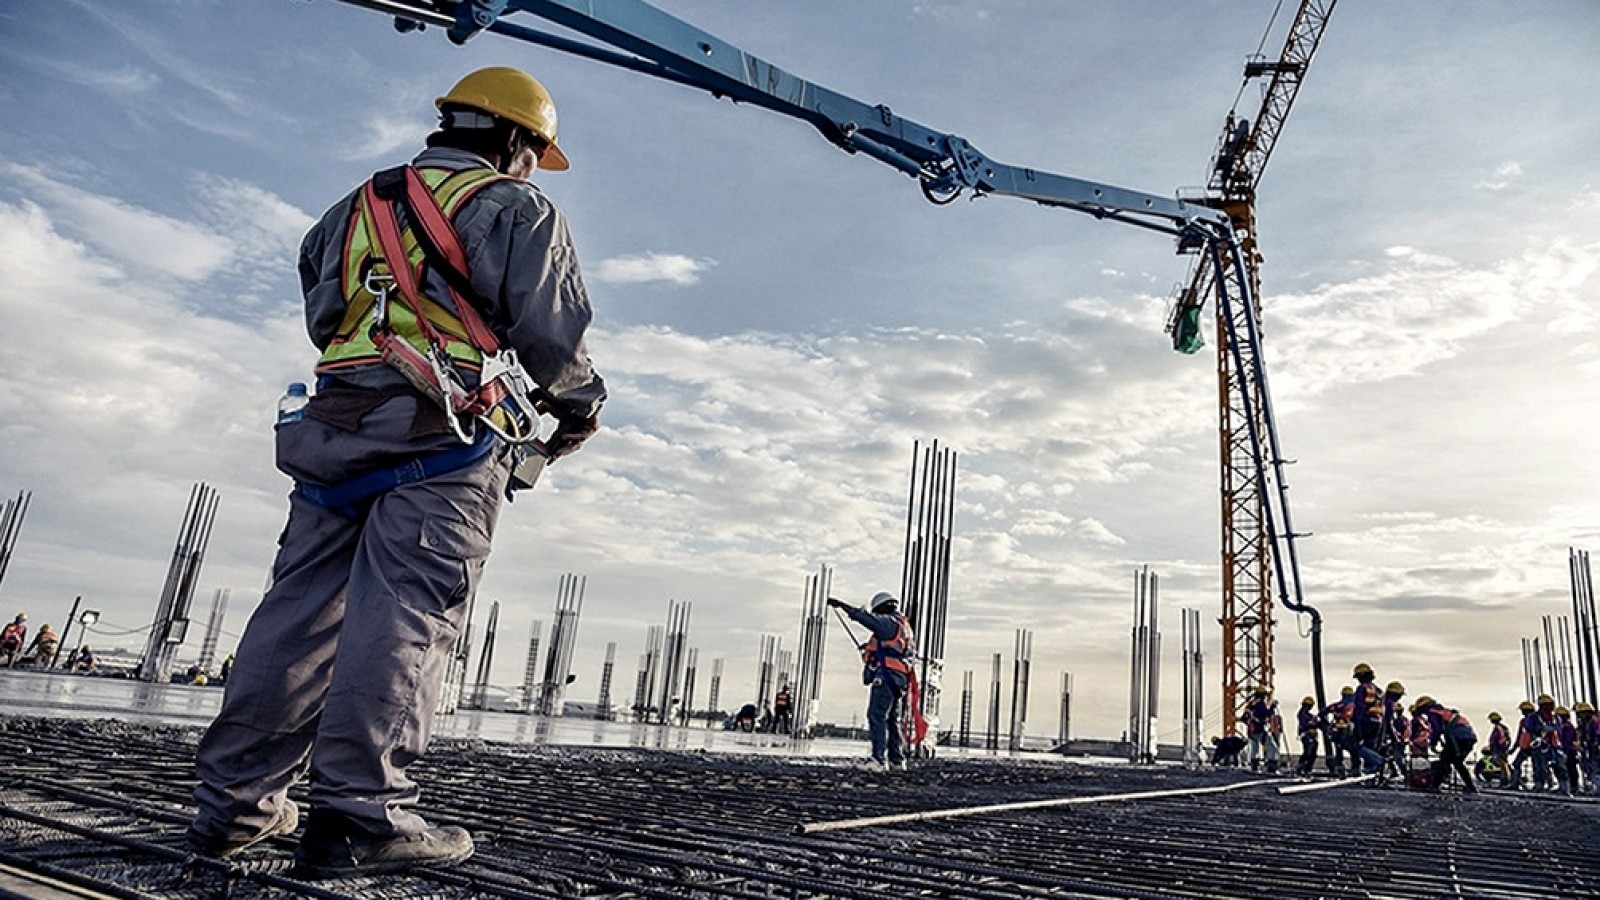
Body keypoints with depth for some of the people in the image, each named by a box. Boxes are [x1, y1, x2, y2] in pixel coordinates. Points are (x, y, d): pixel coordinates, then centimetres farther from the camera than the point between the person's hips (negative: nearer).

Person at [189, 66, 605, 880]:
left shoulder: (357, 206, 26)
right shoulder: (514, 208, 5)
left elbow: (322, 316, 25)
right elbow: (552, 333, -3)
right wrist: (578, 402, 13)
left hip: (335, 425, 7)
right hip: (449, 441, -6)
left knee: (301, 610, 7)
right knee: (405, 617, -10)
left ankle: (236, 800, 11)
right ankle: (358, 815, -11)